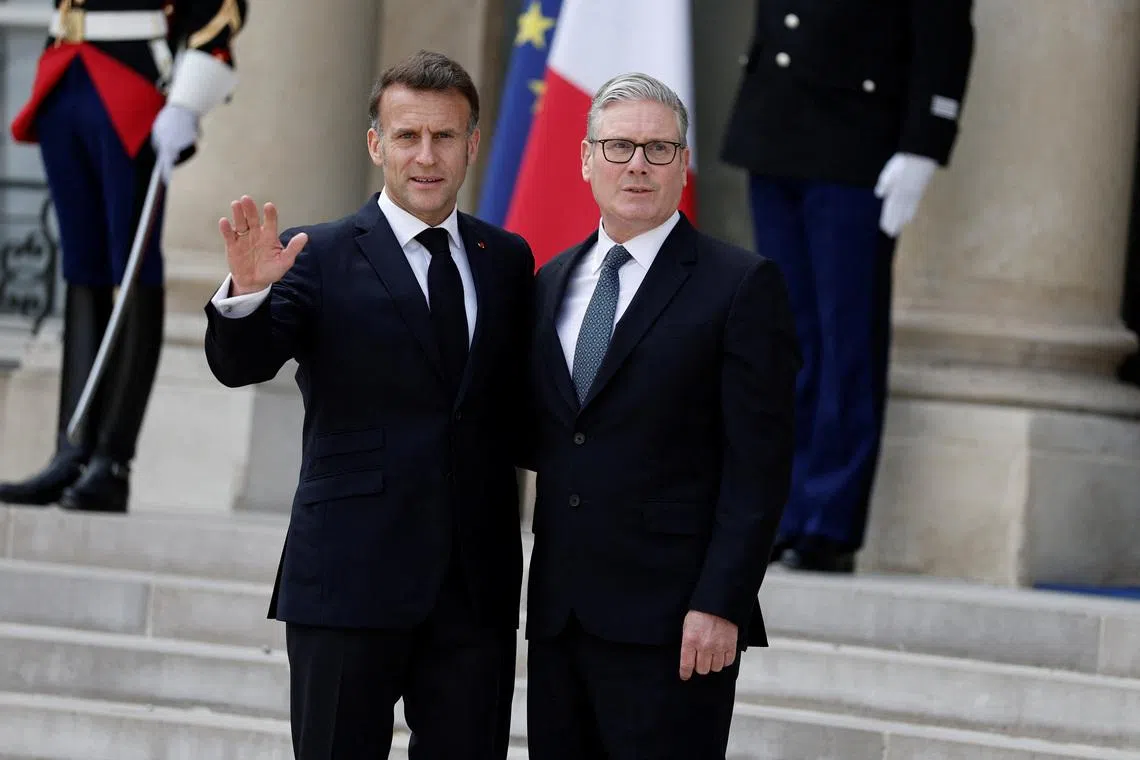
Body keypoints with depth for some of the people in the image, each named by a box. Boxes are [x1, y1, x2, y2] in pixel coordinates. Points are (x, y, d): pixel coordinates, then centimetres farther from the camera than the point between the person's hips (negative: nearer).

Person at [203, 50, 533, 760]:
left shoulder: (507, 260, 12)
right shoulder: (321, 257, -1)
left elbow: (518, 405, 14)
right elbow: (240, 365, -14)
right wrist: (246, 293, -34)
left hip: (477, 587, 3)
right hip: (350, 581, -3)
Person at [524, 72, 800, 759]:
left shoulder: (742, 285, -3)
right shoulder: (553, 282, 16)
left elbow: (759, 465, -8)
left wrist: (720, 605, -16)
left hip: (669, 624, -6)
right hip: (560, 618, 6)